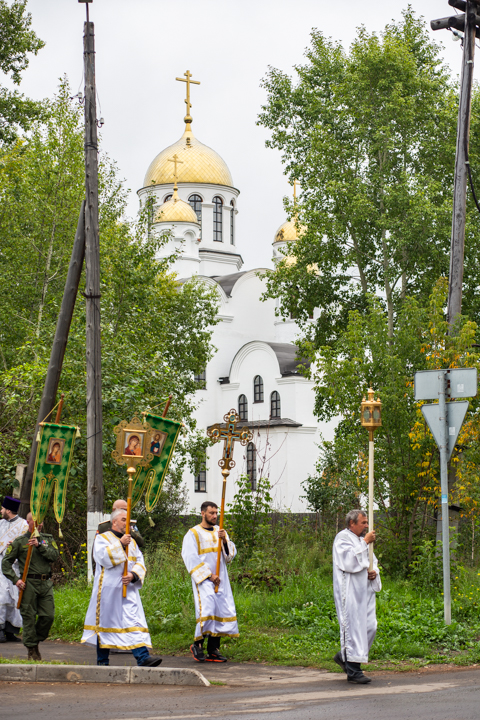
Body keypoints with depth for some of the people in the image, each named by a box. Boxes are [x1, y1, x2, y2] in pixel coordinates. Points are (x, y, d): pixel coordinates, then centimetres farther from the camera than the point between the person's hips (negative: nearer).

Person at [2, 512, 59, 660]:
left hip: (46, 583, 3)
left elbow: (55, 556, -3)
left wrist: (39, 546, -14)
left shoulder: (48, 539, 14)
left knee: (48, 616, -4)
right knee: (29, 617, -3)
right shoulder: (19, 541, 5)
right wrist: (15, 579, -8)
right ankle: (32, 650, 6)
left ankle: (36, 641, 17)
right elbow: (6, 562, 4)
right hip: (28, 584, -3)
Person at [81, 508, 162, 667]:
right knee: (106, 620, 3)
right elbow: (102, 557, -14)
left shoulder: (132, 542, 19)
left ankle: (143, 657, -20)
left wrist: (134, 575, -10)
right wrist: (120, 544, -16)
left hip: (128, 588, 4)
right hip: (108, 588, -4)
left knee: (134, 620, -9)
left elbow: (140, 562, 10)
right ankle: (102, 660, 13)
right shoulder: (102, 538, 4)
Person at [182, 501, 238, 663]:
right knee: (207, 608, -21)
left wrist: (225, 541, -8)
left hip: (221, 580, 6)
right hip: (203, 580, -6)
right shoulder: (193, 534, 0)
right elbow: (191, 558, -8)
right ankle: (198, 644, -5)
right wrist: (208, 575, -14)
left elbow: (231, 554, 12)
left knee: (223, 612, -1)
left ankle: (213, 651, 4)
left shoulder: (220, 532, 17)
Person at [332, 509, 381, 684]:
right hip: (350, 591, -9)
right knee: (353, 626, -9)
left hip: (365, 590, 9)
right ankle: (353, 670, -5)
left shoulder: (362, 540, 19)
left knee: (370, 626, 4)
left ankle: (344, 656, 22)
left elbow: (372, 561, 27)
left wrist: (374, 572, 4)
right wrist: (365, 543, -16)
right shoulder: (342, 538, -7)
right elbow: (350, 561, -20)